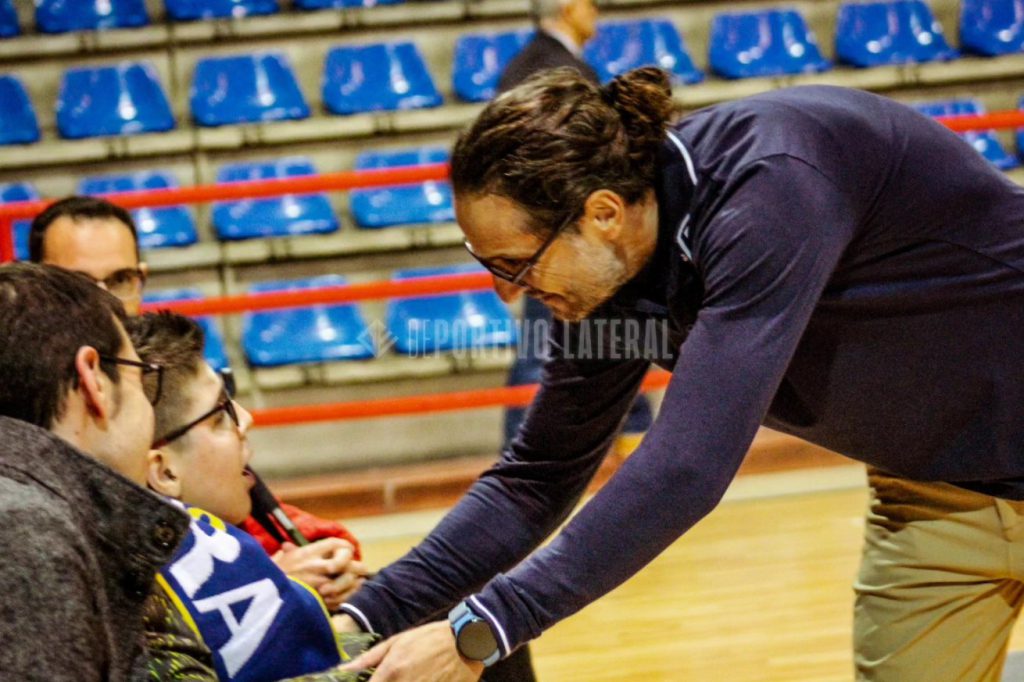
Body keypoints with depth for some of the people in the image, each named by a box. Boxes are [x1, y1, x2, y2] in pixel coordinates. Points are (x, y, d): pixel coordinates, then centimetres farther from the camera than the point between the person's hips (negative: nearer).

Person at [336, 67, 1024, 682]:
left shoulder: (769, 187, -34)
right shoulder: (613, 274, -9)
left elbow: (686, 471, -39)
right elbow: (537, 478, 0)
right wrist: (366, 619, -11)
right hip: (937, 487, 7)